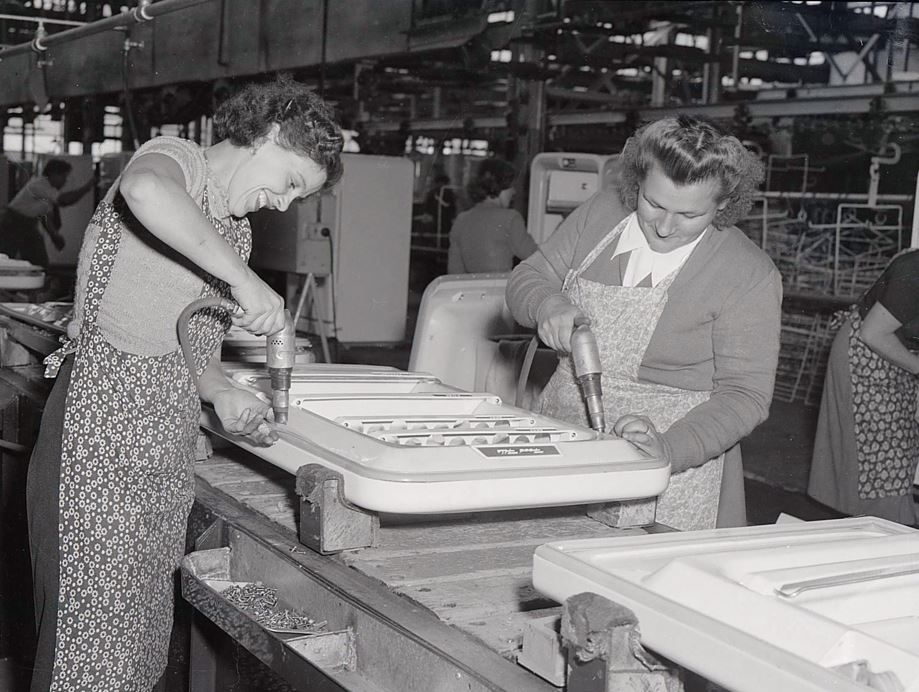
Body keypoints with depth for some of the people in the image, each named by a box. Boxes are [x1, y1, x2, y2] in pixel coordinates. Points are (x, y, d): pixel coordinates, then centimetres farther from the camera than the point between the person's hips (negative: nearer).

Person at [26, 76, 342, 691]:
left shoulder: (235, 233, 20)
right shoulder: (177, 160, -6)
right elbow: (146, 191, -33)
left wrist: (224, 394, 2)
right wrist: (243, 280, -30)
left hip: (164, 447, 9)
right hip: (102, 436, -9)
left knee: (145, 630, 11)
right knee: (93, 638, -5)